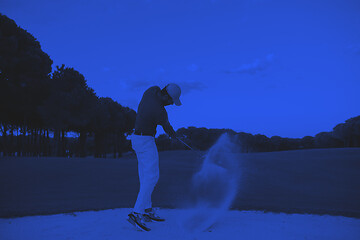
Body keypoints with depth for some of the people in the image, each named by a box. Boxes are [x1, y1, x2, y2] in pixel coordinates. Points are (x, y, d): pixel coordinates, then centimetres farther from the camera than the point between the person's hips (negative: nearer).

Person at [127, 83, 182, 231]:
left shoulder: (153, 90, -2)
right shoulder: (160, 111, -24)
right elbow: (166, 127, -3)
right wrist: (172, 134, 21)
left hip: (137, 138, 10)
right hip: (146, 142, -10)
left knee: (145, 176, 12)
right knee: (151, 176, -12)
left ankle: (147, 210, 19)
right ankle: (136, 214, -16)